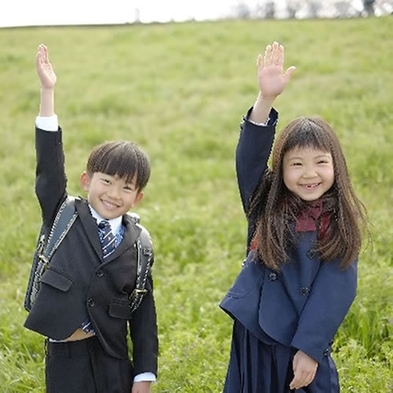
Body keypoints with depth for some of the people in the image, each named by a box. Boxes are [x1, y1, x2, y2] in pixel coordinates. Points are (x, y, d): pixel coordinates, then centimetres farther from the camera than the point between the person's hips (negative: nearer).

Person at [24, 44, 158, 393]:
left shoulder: (138, 242, 2)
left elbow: (144, 309, 2)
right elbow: (50, 165, -12)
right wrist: (48, 93, -21)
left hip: (114, 362, 2)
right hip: (66, 357, -1)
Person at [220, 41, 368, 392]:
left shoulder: (341, 225, -6)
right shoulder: (266, 206, -2)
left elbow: (335, 291, -10)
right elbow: (249, 157, -17)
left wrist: (310, 349, -16)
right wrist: (266, 99, -30)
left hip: (305, 345, -2)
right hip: (254, 340, 2)